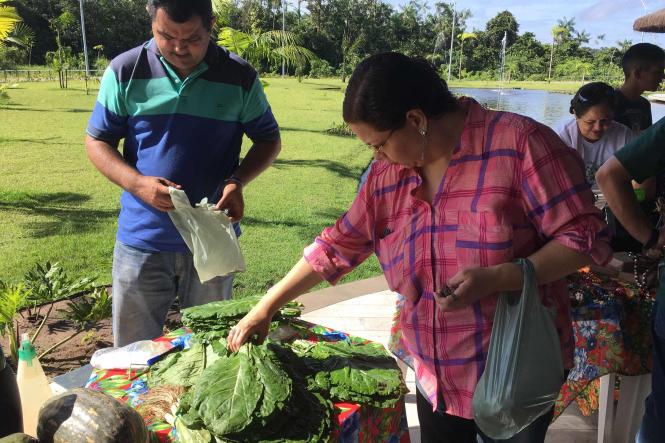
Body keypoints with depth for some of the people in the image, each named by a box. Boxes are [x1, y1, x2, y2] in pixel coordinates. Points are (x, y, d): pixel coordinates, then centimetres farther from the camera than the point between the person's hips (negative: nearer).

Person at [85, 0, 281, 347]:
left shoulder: (240, 77, -4)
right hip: (142, 241, 0)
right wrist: (138, 183, -18)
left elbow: (269, 140, 6)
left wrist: (237, 181, -14)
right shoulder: (126, 71, -5)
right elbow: (96, 141, 2)